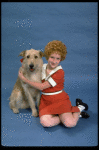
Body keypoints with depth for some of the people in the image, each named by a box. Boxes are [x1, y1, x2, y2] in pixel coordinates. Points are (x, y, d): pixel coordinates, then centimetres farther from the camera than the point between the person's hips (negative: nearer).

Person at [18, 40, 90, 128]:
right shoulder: (43, 67, 3)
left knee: (70, 123, -21)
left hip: (59, 100, -4)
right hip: (46, 100, 4)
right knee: (45, 122, -24)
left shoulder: (59, 72, -16)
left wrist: (24, 79, -12)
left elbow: (42, 86, -17)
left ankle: (79, 108, 10)